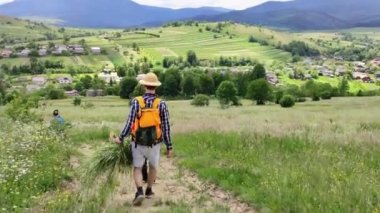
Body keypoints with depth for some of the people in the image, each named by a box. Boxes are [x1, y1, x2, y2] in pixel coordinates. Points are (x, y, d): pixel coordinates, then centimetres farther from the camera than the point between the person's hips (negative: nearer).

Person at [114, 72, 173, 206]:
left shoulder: (136, 102, -11)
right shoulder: (161, 104, -10)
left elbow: (130, 123, -14)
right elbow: (166, 127, -8)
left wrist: (120, 138, -1)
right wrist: (169, 147, -1)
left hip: (138, 142, -1)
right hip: (154, 143, 1)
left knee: (137, 168, 11)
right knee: (153, 166, 24)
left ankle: (140, 192, -10)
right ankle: (149, 191, 34)